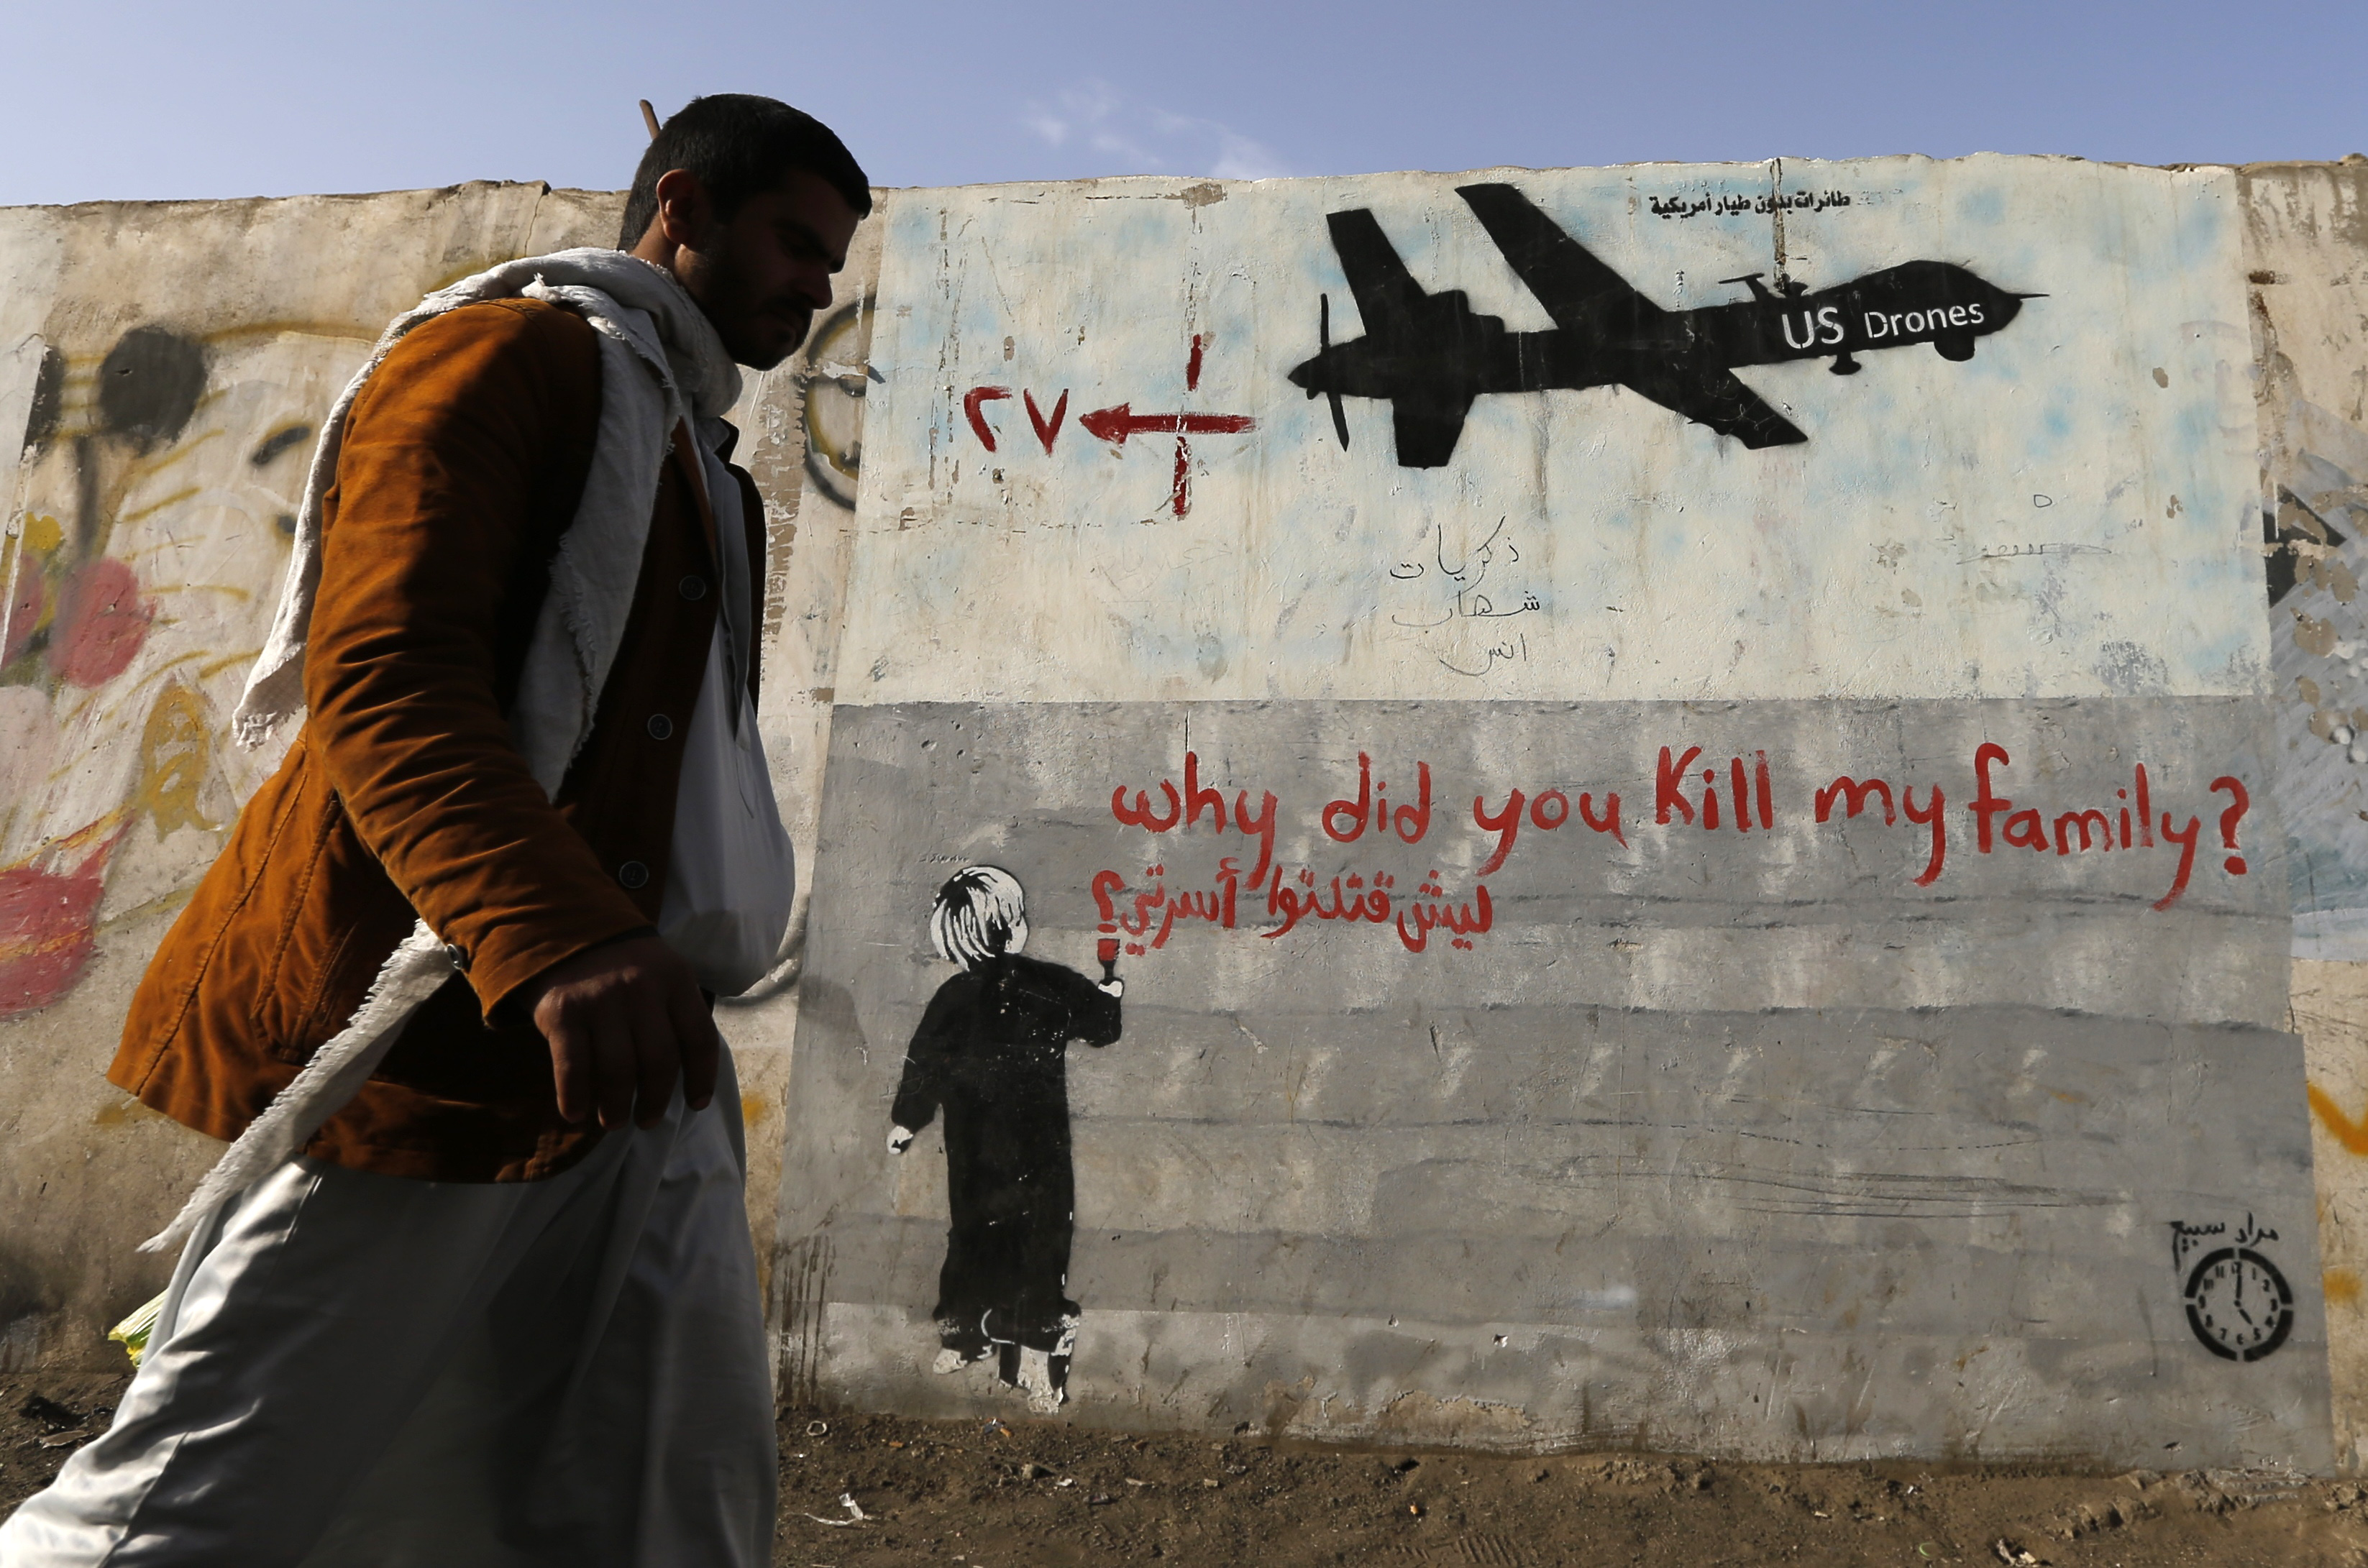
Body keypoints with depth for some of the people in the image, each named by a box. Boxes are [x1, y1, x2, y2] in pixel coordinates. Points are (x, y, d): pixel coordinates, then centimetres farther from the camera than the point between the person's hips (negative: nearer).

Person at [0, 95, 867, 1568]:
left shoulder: (700, 470, 25)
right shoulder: (506, 352, -2)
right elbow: (383, 673, -18)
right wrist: (554, 939, -34)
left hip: (626, 1056, 9)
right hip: (419, 1047, -8)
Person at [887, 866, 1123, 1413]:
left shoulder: (953, 998, -5)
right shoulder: (1053, 987, -10)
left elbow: (924, 1065, 1)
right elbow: (1102, 1025, 6)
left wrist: (905, 1122, 14)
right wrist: (1110, 991, 27)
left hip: (973, 1152, 2)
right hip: (1037, 1155, -2)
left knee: (973, 1233, 16)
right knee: (1040, 1241, 6)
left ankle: (959, 1338, 28)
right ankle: (1034, 1354, 8)